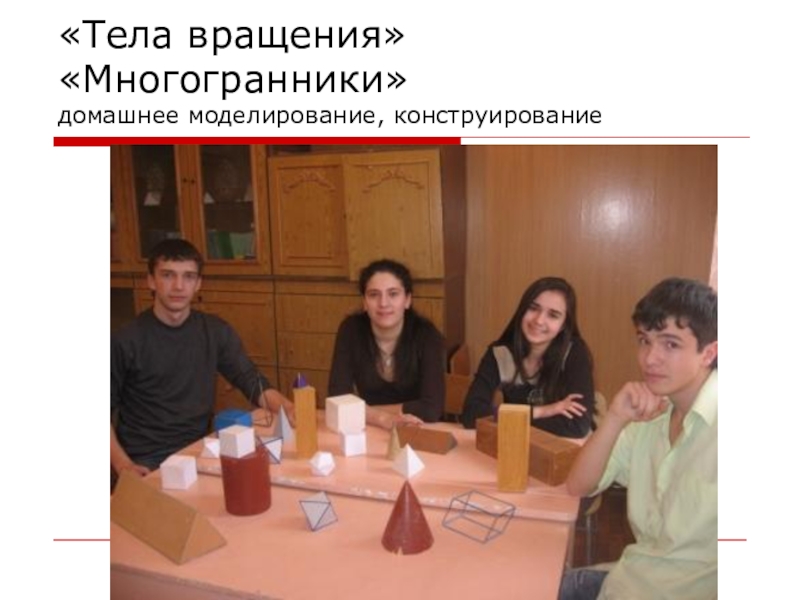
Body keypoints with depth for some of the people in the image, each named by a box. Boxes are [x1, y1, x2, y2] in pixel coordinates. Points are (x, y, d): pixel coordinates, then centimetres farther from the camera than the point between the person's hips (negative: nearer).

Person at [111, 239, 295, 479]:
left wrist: (290, 410, -17)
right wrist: (122, 464, -14)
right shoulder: (125, 341, -6)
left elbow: (253, 382, 2)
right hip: (146, 461, -3)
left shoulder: (216, 332, 2)